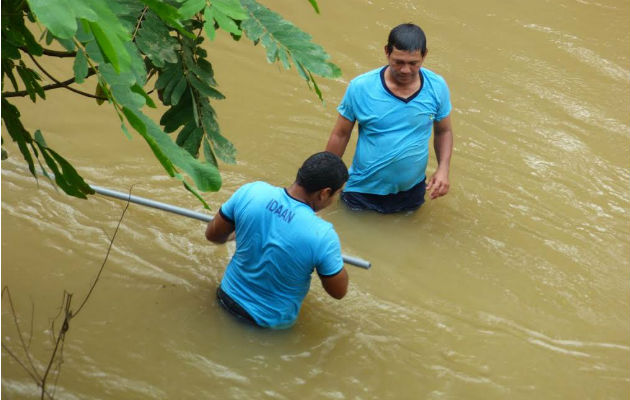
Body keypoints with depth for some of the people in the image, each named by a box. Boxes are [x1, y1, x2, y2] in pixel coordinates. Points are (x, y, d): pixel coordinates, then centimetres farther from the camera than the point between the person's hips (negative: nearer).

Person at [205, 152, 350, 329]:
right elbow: (338, 292, -15)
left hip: (230, 299, 3)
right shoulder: (323, 236, -30)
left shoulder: (251, 192, -20)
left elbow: (212, 235, -3)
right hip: (273, 321, -3)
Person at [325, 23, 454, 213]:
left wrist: (443, 169, -13)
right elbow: (340, 134, -8)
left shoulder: (437, 87, -12)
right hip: (363, 191, -2)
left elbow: (444, 131, 3)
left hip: (412, 191, 2)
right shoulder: (360, 88, -19)